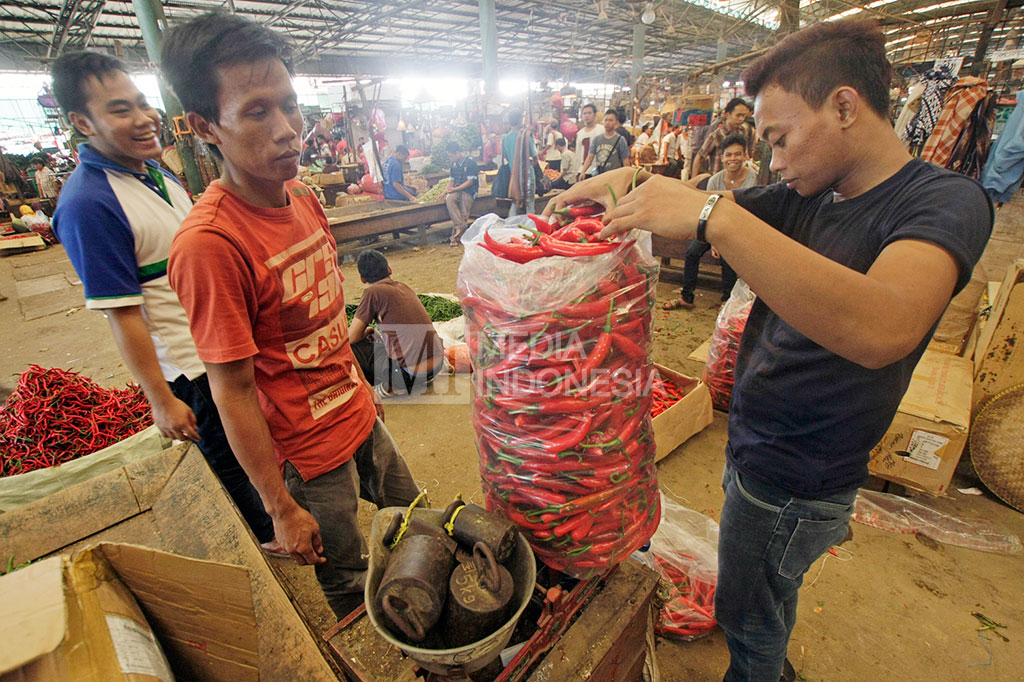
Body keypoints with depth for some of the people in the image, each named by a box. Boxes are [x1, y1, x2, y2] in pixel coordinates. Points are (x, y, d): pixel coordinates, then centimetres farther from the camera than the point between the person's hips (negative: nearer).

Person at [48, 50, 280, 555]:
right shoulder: (88, 203, -22)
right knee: (225, 457, 14)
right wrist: (161, 399, -19)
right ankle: (266, 535, 38)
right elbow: (121, 314, -22)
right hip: (187, 366, -8)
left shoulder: (156, 170, 6)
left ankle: (270, 508, 51)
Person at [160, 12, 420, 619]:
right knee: (351, 587, 17)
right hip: (311, 452, -7)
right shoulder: (208, 243, -26)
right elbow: (233, 392, -21)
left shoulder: (305, 199, -2)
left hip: (359, 415, 8)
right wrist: (281, 508, -14)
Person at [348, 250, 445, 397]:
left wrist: (366, 330, 20)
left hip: (410, 373, -7)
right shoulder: (404, 287, 14)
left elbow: (351, 337, -3)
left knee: (354, 346, 9)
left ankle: (389, 387, 8)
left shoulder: (373, 291, -7)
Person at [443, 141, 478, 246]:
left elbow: (470, 181, -10)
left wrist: (454, 189, -13)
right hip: (457, 190, 5)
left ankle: (454, 237, -15)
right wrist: (446, 191, 2)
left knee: (463, 213, -21)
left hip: (469, 191, -5)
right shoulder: (454, 164, 16)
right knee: (449, 199, -30)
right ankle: (461, 226, -35)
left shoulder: (470, 162, -5)